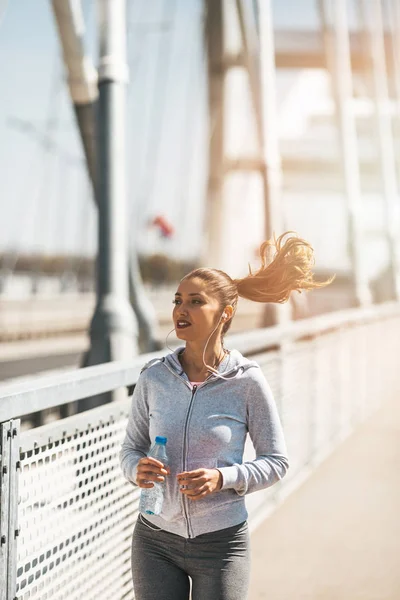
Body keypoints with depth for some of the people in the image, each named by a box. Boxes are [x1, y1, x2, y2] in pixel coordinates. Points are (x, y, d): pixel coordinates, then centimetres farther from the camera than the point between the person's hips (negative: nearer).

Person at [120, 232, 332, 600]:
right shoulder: (154, 377, -2)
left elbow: (276, 461, -2)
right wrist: (138, 469, -15)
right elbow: (131, 447, 8)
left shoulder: (247, 382, -9)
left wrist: (223, 478, -18)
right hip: (156, 541, 2)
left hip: (221, 543, -2)